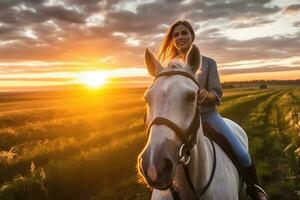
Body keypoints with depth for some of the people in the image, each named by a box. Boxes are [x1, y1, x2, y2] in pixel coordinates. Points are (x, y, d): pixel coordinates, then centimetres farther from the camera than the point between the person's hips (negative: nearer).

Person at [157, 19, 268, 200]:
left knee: (242, 155, -9)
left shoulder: (208, 63, -1)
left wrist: (206, 95, -29)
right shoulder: (169, 66, 3)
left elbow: (217, 94, -6)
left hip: (207, 115, -1)